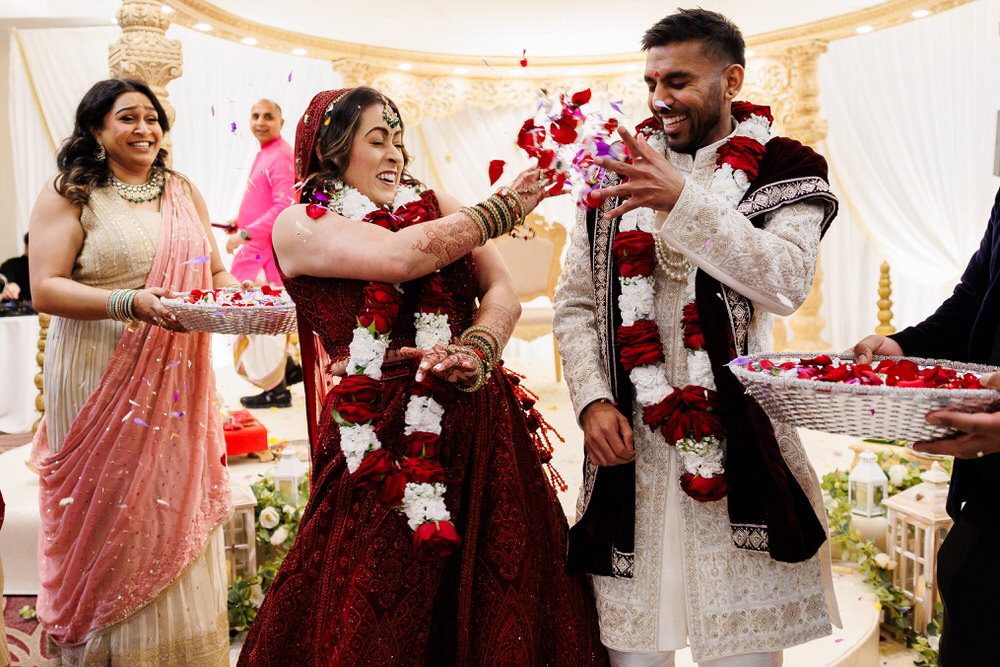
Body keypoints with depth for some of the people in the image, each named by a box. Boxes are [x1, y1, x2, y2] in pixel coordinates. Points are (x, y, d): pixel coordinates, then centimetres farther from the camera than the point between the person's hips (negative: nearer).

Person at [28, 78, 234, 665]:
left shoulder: (183, 191, 13)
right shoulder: (69, 195, -3)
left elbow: (215, 270, 16)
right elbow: (46, 288, -11)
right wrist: (130, 302, -26)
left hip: (177, 382, 5)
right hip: (101, 385, -4)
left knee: (178, 514, 10)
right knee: (113, 520, 2)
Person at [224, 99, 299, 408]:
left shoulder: (280, 157, -17)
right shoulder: (264, 153, 13)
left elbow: (283, 208, -26)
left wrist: (244, 234, -25)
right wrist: (240, 221, 13)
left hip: (267, 250, -10)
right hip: (257, 247, 10)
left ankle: (275, 391, 7)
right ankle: (286, 367, 34)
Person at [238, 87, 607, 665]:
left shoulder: (433, 204, 13)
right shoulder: (300, 225, 0)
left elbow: (502, 292, 2)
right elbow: (406, 255, -16)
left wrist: (475, 350, -20)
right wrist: (510, 204, -4)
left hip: (483, 432, 4)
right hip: (380, 444, -4)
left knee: (502, 613, 7)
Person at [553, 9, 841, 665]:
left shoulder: (784, 170, 3)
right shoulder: (619, 173, 11)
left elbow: (787, 282, -14)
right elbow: (576, 303, 10)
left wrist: (683, 201, -22)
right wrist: (593, 399, -5)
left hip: (737, 437, -2)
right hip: (630, 438, 2)